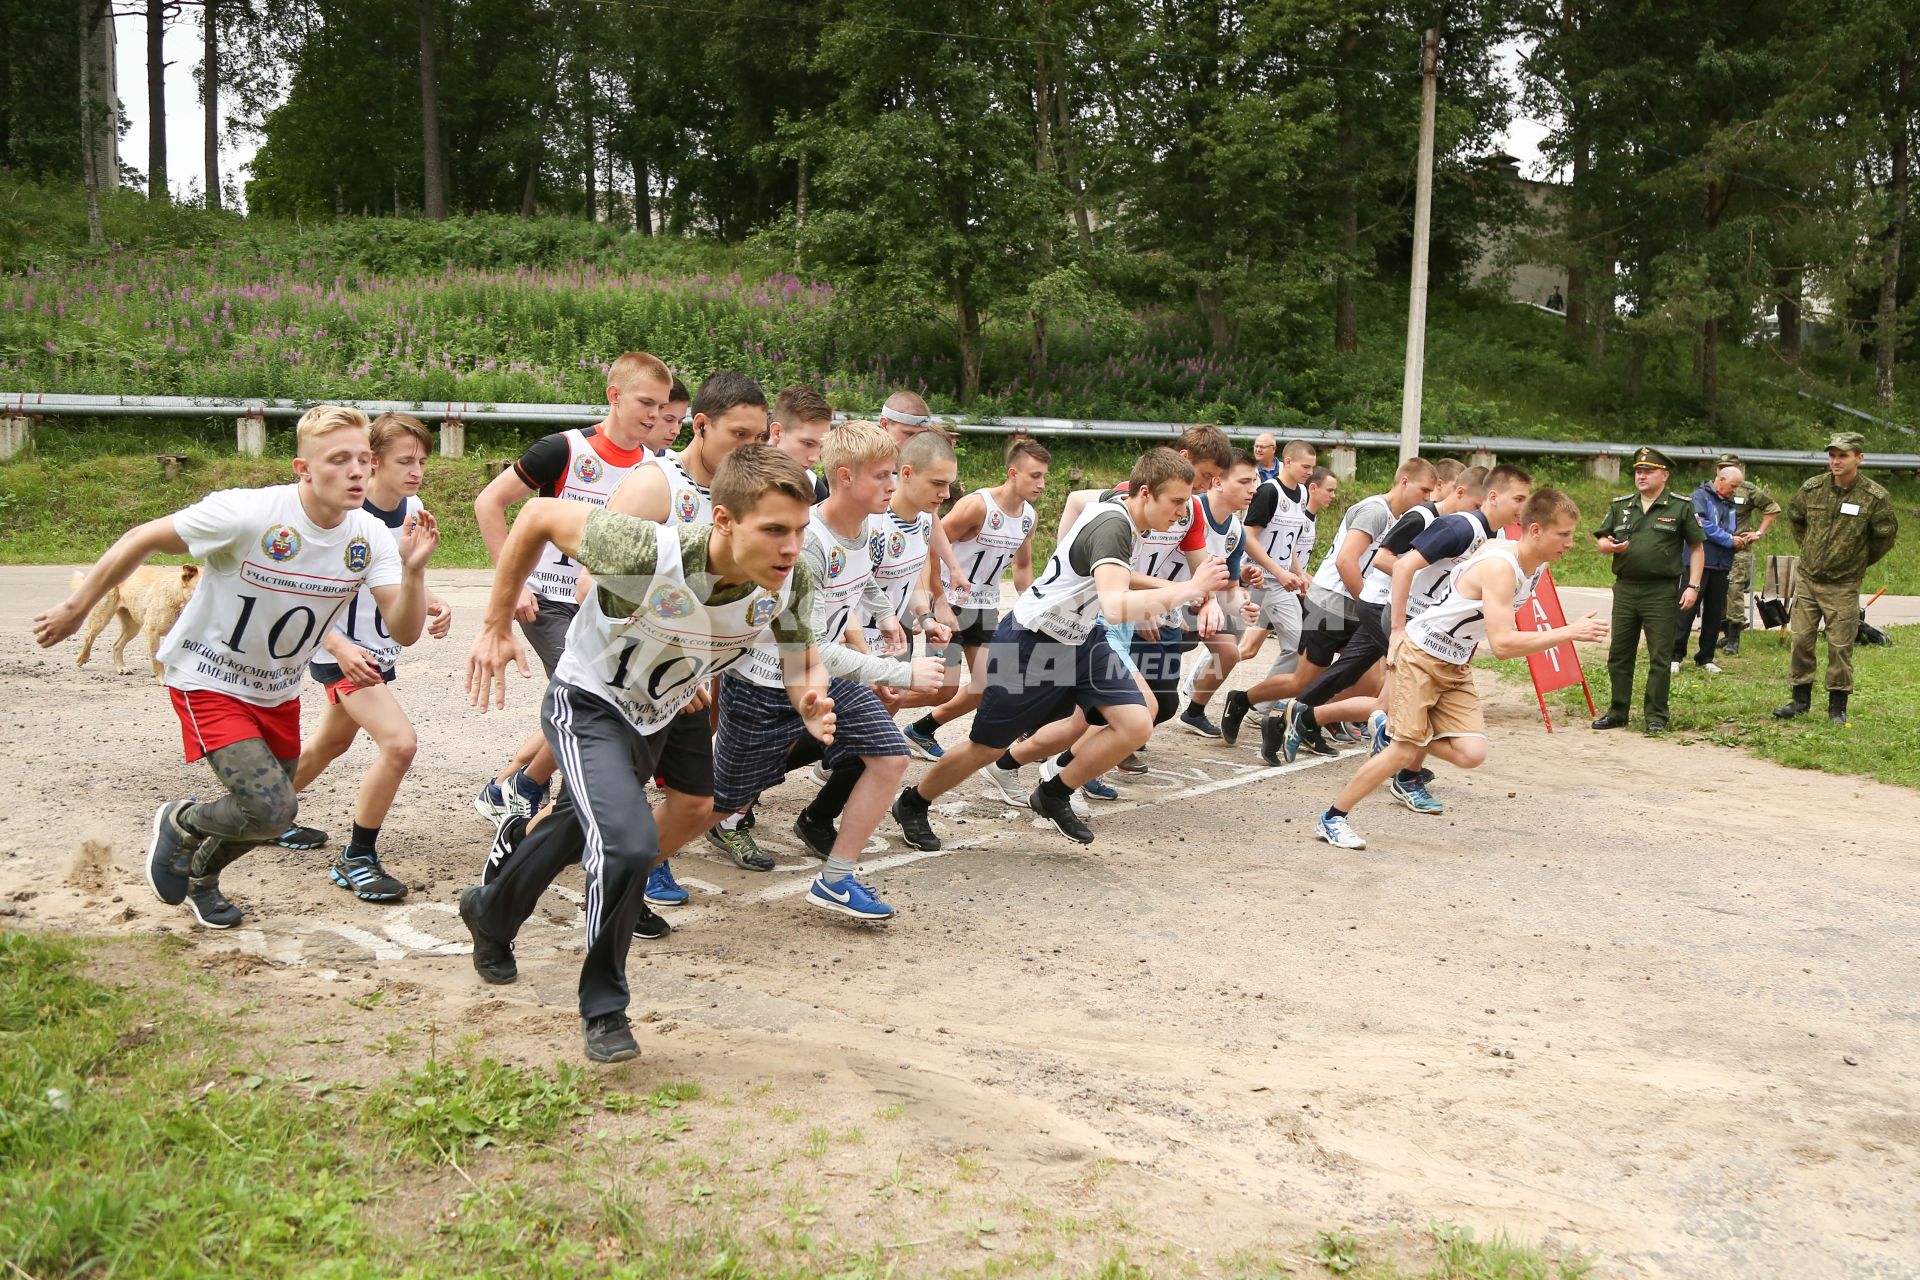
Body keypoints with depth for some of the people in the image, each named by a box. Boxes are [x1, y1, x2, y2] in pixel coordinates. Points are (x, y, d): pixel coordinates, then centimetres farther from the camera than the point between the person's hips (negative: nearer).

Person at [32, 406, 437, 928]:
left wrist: (413, 569, -38)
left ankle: (201, 874, 49)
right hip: (208, 681, -6)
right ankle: (180, 823, 15)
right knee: (268, 809, -19)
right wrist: (77, 607, -6)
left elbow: (405, 631, -20)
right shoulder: (247, 513, -29)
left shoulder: (370, 537, -15)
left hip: (278, 691, 6)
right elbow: (140, 540, -16)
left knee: (276, 815, 16)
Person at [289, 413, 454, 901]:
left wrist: (432, 604, -7)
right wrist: (340, 649, -34)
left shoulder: (413, 510, -2)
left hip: (382, 650, 8)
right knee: (399, 742, -23)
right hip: (342, 651, -8)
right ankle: (356, 859, -7)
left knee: (333, 742, 26)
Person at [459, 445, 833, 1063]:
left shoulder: (791, 582, -25)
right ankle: (604, 1007, -2)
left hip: (656, 719, 6)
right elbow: (540, 515, -24)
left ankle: (491, 912, 58)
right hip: (588, 704, -6)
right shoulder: (647, 554, -39)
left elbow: (801, 658, -7)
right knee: (629, 843, -27)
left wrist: (810, 703, -32)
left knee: (580, 831, 26)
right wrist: (496, 627, -17)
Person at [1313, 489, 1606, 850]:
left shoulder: (1537, 565, -1)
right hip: (1420, 655, -8)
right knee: (1404, 752, -11)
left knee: (1471, 754, -7)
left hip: (1457, 665, 8)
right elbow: (1502, 644, -37)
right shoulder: (1500, 567, -29)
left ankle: (1394, 731, 19)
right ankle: (1331, 818, 4)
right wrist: (1569, 632, -35)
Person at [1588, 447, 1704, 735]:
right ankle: (1617, 712, 19)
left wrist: (1693, 586, -6)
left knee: (1660, 658, 0)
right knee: (1619, 655, 9)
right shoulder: (1620, 506, 11)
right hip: (1625, 589, 4)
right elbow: (1600, 541, 15)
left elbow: (1696, 547, 2)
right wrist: (1610, 546, -9)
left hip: (1661, 592, -4)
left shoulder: (1681, 507, 1)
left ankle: (1655, 717, 8)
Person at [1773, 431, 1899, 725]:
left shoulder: (1875, 497, -12)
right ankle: (1801, 699, 19)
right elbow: (1794, 515, 18)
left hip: (1843, 586, -3)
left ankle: (1838, 706, 14)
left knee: (1840, 646, 2)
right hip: (1807, 579, 3)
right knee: (1801, 640, 6)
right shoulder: (1812, 488, -3)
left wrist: (1859, 561, 10)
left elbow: (1885, 535, 2)